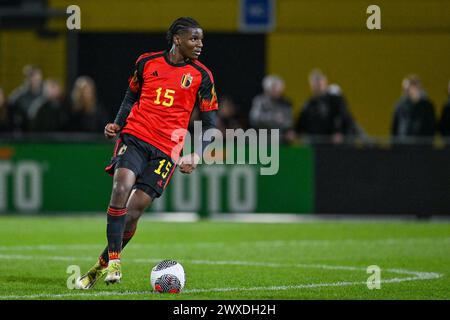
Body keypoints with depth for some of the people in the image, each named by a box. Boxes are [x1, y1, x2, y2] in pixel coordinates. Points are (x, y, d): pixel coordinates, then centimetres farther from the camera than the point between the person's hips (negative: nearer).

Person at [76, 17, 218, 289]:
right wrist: (117, 125, 5)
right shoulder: (147, 62, 8)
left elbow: (210, 123, 8)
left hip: (167, 150, -1)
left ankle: (101, 266, 9)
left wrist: (196, 155, -7)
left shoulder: (201, 76, 4)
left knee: (134, 210, -8)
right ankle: (114, 260, -20)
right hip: (134, 137, 1)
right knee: (121, 187, -26)